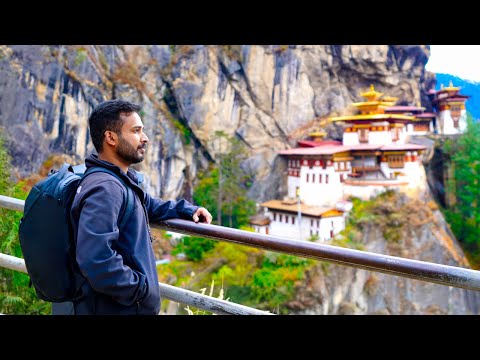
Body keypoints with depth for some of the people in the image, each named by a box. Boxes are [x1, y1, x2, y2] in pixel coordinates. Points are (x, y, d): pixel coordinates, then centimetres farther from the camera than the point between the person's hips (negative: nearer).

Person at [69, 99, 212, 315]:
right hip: (115, 308, -9)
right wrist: (142, 289, -23)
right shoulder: (104, 189, -25)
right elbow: (96, 260, -36)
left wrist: (187, 210, 10)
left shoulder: (120, 181, 8)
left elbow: (148, 205, 26)